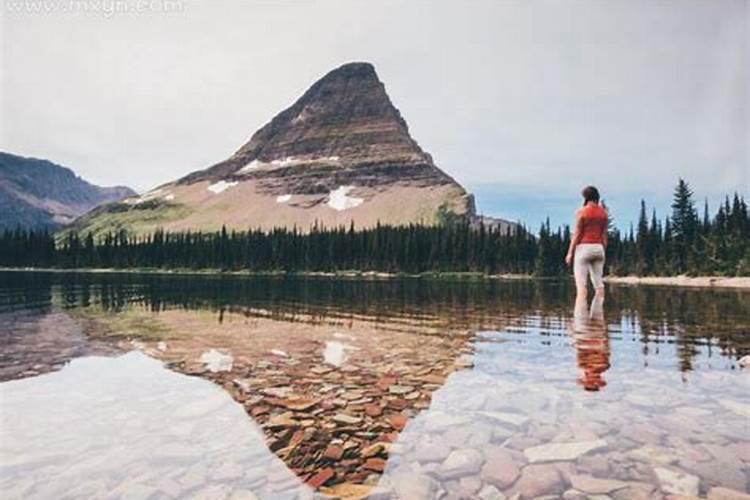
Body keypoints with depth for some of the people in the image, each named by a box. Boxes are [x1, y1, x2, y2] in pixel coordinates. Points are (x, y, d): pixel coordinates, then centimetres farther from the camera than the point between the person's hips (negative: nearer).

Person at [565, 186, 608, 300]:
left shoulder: (581, 211, -7)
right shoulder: (603, 213, 8)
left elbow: (576, 234, -8)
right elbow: (604, 235, 8)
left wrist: (570, 253, -4)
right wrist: (603, 252, 15)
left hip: (583, 247, -5)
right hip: (598, 248, 5)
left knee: (581, 283, -6)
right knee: (598, 283, 9)